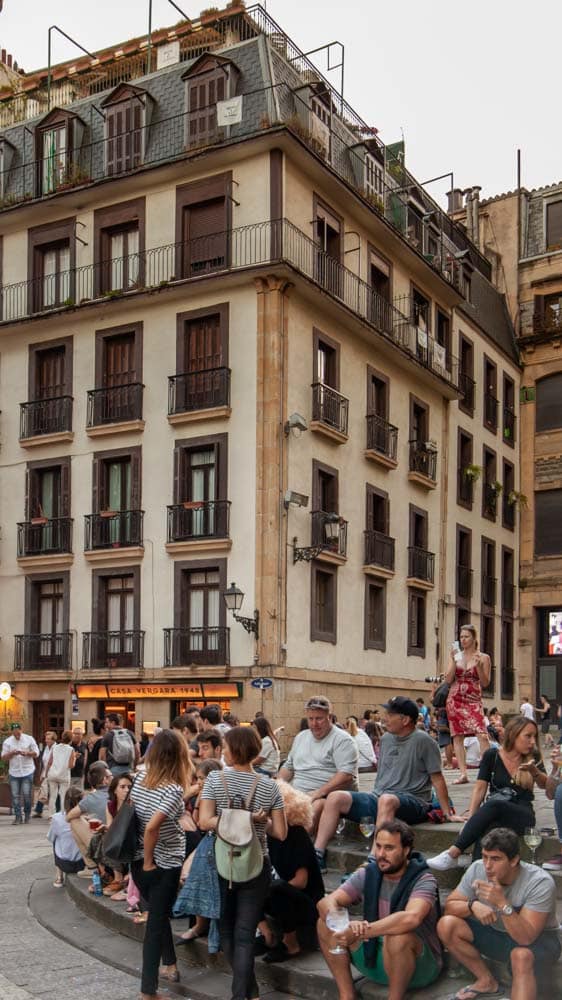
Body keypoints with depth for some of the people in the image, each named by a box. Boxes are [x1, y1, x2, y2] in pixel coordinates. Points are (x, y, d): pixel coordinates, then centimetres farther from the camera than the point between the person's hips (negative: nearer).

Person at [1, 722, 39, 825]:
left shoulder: (29, 739, 0)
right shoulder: (7, 742, 3)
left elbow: (36, 753, 2)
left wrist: (27, 753, -17)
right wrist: (12, 753, -17)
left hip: (27, 771, -2)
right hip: (14, 773, 2)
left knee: (27, 795, -3)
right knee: (15, 795, 0)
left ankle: (27, 815, 13)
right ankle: (18, 816, 7)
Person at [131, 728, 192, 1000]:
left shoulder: (140, 780, -1)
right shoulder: (174, 790, -21)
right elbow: (152, 827, -30)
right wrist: (149, 862, -16)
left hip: (138, 862, 6)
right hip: (164, 865, -6)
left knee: (158, 914, 25)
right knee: (156, 922, 5)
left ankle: (169, 965, 38)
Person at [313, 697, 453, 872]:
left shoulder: (422, 741, -5)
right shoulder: (386, 738, 16)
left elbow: (437, 779, -6)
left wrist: (447, 813, -9)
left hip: (412, 802, -7)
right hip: (377, 797, 7)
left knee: (386, 800, -40)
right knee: (336, 797, -11)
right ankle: (317, 856, -14)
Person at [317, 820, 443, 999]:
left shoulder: (422, 880, -17)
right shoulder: (367, 874, -2)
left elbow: (411, 918, -39)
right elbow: (325, 903, -11)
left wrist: (359, 933, -39)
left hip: (419, 965, -5)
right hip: (374, 956, 5)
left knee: (398, 936, -38)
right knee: (325, 924, -11)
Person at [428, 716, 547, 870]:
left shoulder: (532, 758, 9)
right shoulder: (492, 756, 5)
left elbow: (545, 785, 0)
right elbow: (480, 788, 0)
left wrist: (534, 771, -23)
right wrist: (471, 817, -14)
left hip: (523, 815, -1)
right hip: (492, 812, 1)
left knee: (493, 805, -36)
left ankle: (453, 854, -40)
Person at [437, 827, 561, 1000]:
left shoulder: (540, 883, -28)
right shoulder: (477, 869, -15)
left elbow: (526, 937, -34)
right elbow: (450, 906, -9)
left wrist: (502, 903, -47)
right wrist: (473, 905, -30)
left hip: (537, 940, -5)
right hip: (496, 933, 6)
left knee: (521, 955, -40)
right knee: (446, 925, -15)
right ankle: (487, 982, 2)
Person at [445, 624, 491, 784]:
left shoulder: (483, 657, 3)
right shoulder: (455, 656, 8)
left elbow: (485, 683, 1)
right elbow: (448, 679, 1)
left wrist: (479, 666, -14)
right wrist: (453, 660, -9)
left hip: (473, 700, -2)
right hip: (455, 700, 3)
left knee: (482, 735, -16)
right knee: (457, 736, 0)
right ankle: (463, 774, 4)